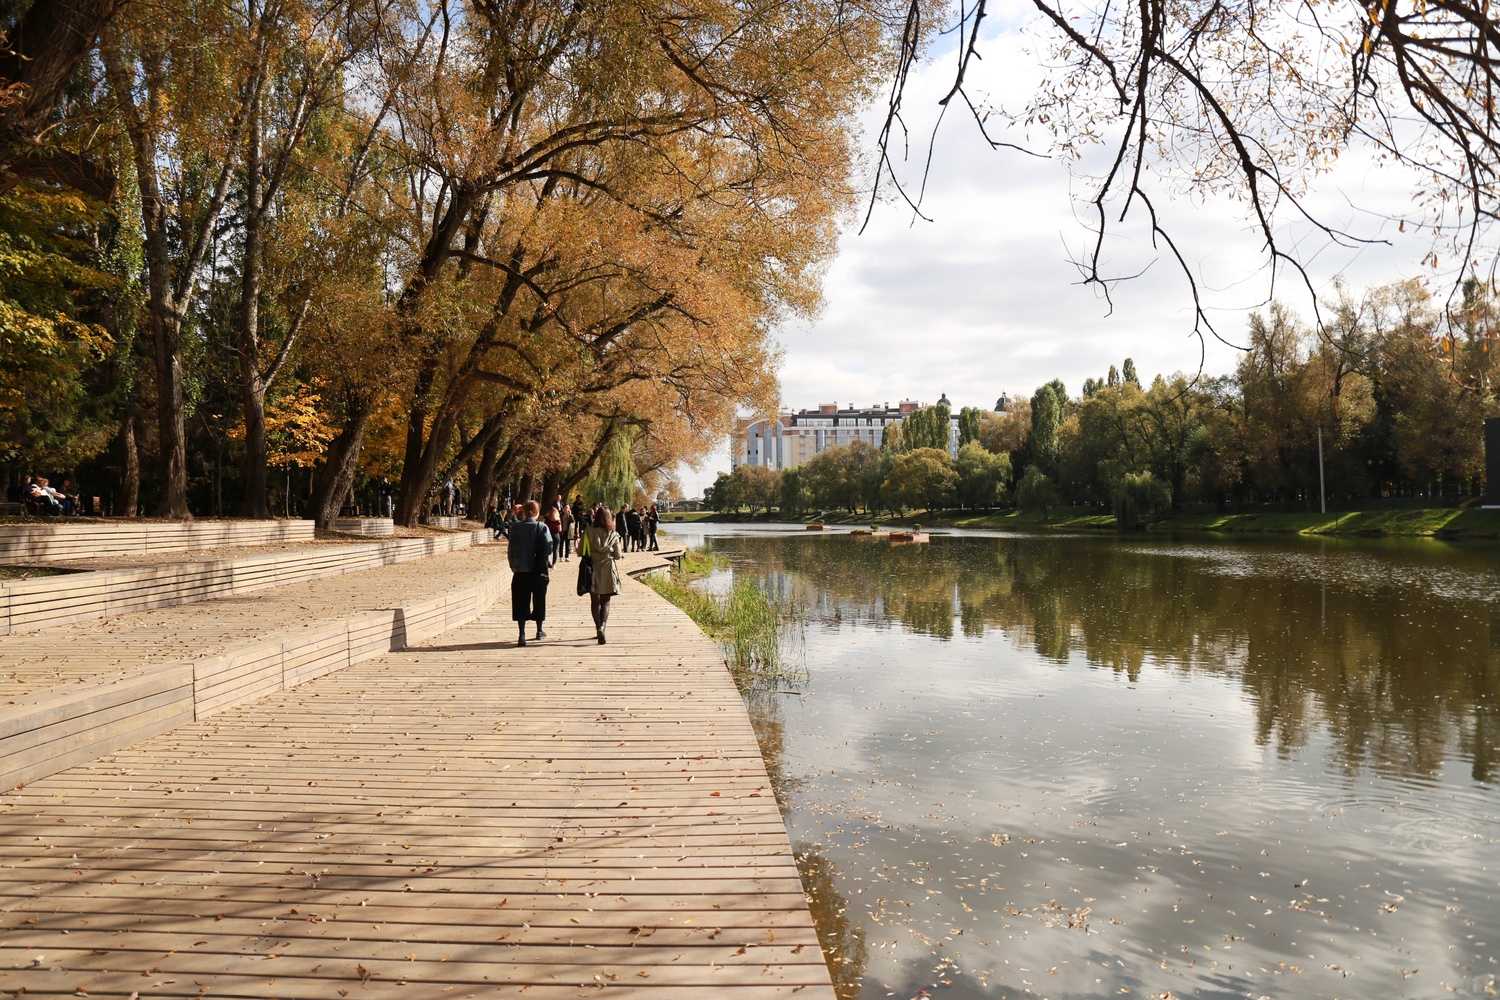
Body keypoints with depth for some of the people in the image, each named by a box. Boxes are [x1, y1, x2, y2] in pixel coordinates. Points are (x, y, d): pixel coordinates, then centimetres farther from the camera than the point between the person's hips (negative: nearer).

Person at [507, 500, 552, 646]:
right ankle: (539, 631, 28)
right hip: (538, 570, -1)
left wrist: (513, 566, 12)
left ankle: (522, 635, -5)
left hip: (520, 570, 1)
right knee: (538, 600, 15)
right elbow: (549, 548, -12)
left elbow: (511, 550, 1)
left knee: (521, 602, 4)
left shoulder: (515, 528, -2)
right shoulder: (542, 527, -8)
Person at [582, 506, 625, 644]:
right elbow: (618, 556, -3)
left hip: (592, 570, 1)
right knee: (605, 601, 8)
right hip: (607, 571, 0)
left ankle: (598, 629, 12)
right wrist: (621, 548, 17)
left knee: (595, 601, 13)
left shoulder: (588, 533, -7)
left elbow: (580, 552, -4)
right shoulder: (613, 535, -7)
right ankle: (602, 626, -14)